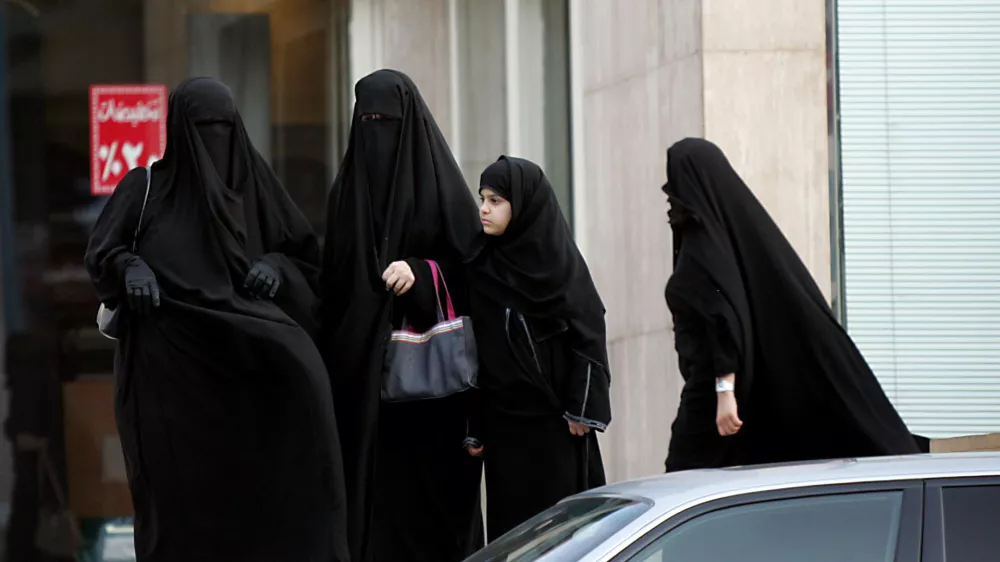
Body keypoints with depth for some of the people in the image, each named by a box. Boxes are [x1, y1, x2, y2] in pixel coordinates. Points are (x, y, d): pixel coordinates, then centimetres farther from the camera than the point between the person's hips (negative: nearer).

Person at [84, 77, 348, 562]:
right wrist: (130, 267, -17)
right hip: (167, 360, -1)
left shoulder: (253, 181, 10)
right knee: (179, 483, -9)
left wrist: (276, 266, -8)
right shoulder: (146, 187, 6)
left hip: (242, 355, 2)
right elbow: (101, 254, 5)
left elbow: (307, 257, 14)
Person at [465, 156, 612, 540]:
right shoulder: (482, 266, 5)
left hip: (554, 421, -3)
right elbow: (474, 347, 7)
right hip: (502, 419, 3)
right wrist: (472, 428, 4)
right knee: (511, 521, 2)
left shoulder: (559, 260, -5)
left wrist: (583, 408, -11)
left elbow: (589, 332, -6)